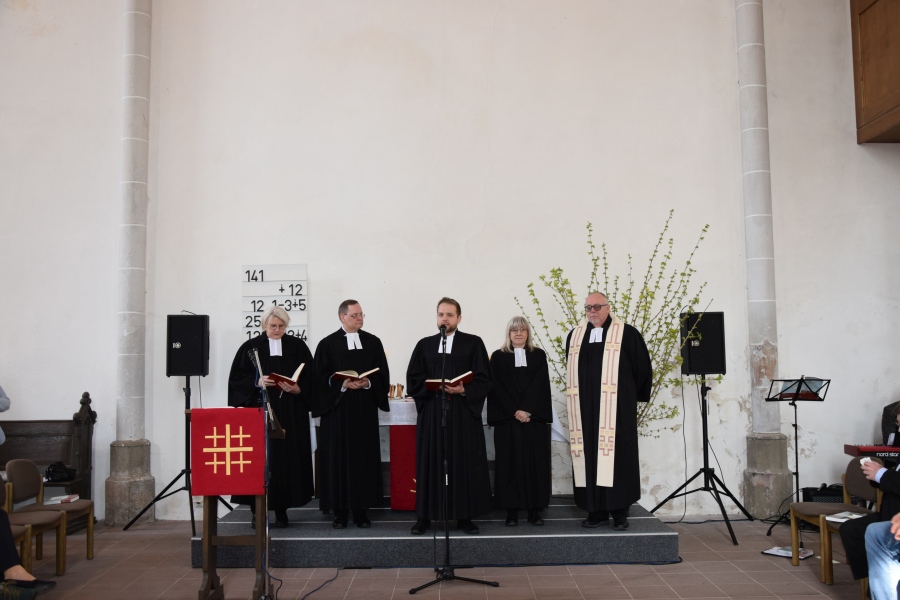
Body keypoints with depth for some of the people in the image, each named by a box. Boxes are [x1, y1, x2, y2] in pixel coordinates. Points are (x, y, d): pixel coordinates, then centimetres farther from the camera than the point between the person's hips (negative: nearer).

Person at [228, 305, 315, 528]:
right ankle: (258, 509, 4)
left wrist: (297, 389, -14)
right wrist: (257, 382, -14)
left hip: (291, 415, 1)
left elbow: (309, 379, 4)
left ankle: (281, 509, 9)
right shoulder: (251, 347, 6)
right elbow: (237, 377, 2)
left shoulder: (298, 346, 7)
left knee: (287, 458, 0)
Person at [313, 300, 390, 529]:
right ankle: (340, 511, 7)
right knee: (338, 458, 0)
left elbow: (382, 374, 6)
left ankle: (361, 510, 11)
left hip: (365, 409, 2)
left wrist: (369, 383, -12)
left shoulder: (373, 342, 9)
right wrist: (343, 384, -17)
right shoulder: (328, 344, 1)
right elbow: (321, 377, -3)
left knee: (364, 457, 3)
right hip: (337, 409, -2)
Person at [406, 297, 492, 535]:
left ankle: (464, 517, 10)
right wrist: (432, 388, -12)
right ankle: (424, 516, 9)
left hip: (464, 413, -1)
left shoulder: (474, 343, 4)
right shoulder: (425, 345, 11)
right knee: (430, 463, 2)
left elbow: (483, 380, -1)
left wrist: (464, 390, -17)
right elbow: (412, 381, 5)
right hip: (431, 414, 2)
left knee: (464, 463, 1)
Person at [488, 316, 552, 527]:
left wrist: (527, 410, -13)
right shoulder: (498, 357, 6)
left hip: (535, 418, 1)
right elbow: (498, 388, -2)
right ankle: (512, 510, 3)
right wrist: (515, 411, -12)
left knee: (535, 462, 1)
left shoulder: (538, 355, 10)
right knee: (510, 462, -1)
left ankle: (535, 509, 6)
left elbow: (540, 386, -1)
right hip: (507, 419, -1)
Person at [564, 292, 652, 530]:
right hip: (584, 412, 4)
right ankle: (597, 511, 11)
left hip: (616, 410, -3)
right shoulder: (574, 336, 12)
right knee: (589, 458, 4)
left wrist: (630, 394, 12)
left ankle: (619, 511, 6)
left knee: (616, 457, -2)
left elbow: (642, 368, 4)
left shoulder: (626, 334, -1)